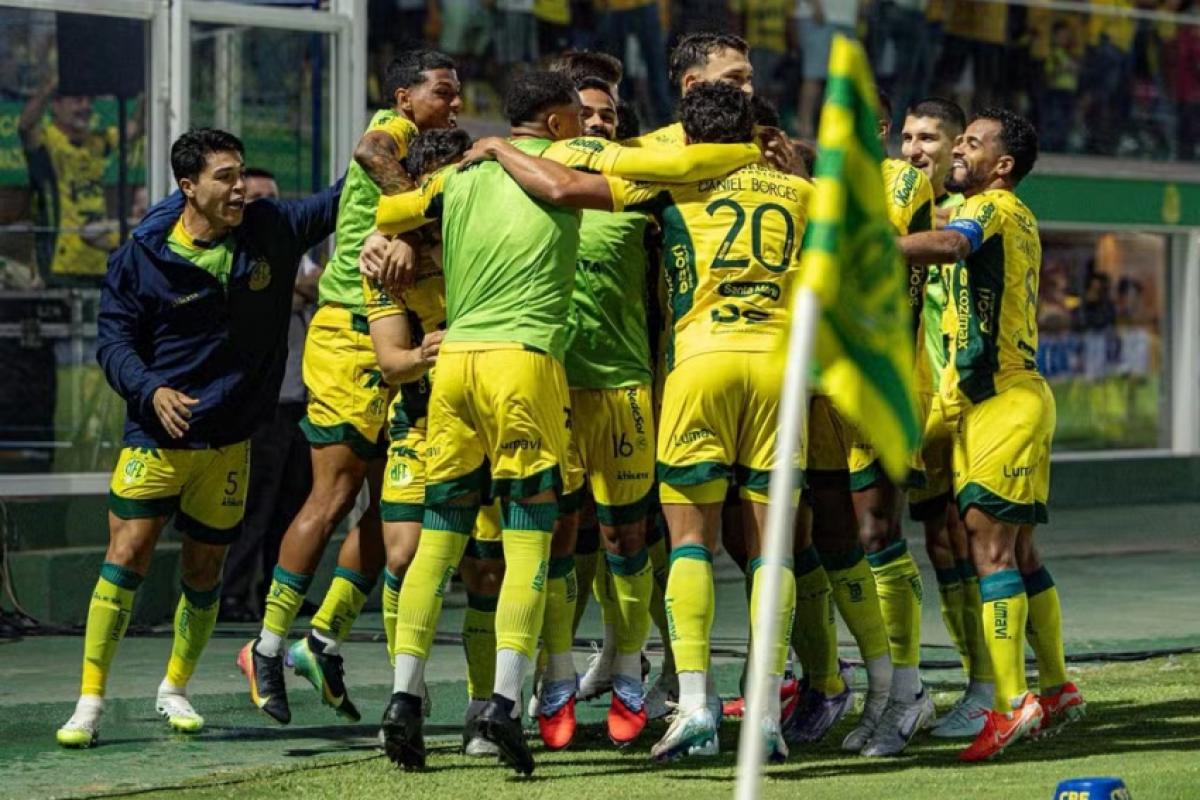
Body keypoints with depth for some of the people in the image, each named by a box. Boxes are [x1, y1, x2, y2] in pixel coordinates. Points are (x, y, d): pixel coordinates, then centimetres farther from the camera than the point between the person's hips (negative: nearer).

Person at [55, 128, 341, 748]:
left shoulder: (270, 230, 1)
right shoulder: (142, 256, -8)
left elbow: (337, 203, 14)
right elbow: (114, 342, -6)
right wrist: (151, 392, -23)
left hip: (229, 440, 3)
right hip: (156, 436, -3)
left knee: (204, 569, 9)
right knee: (126, 556, -9)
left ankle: (175, 690, 30)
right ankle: (90, 702, -3)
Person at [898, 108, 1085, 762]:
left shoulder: (991, 206, -10)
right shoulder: (1017, 218, 19)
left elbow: (948, 244, -32)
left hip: (1003, 401, -10)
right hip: (1006, 396, 10)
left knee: (991, 543, -15)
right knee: (1017, 551, 13)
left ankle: (1011, 703, -22)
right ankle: (1056, 690, 19)